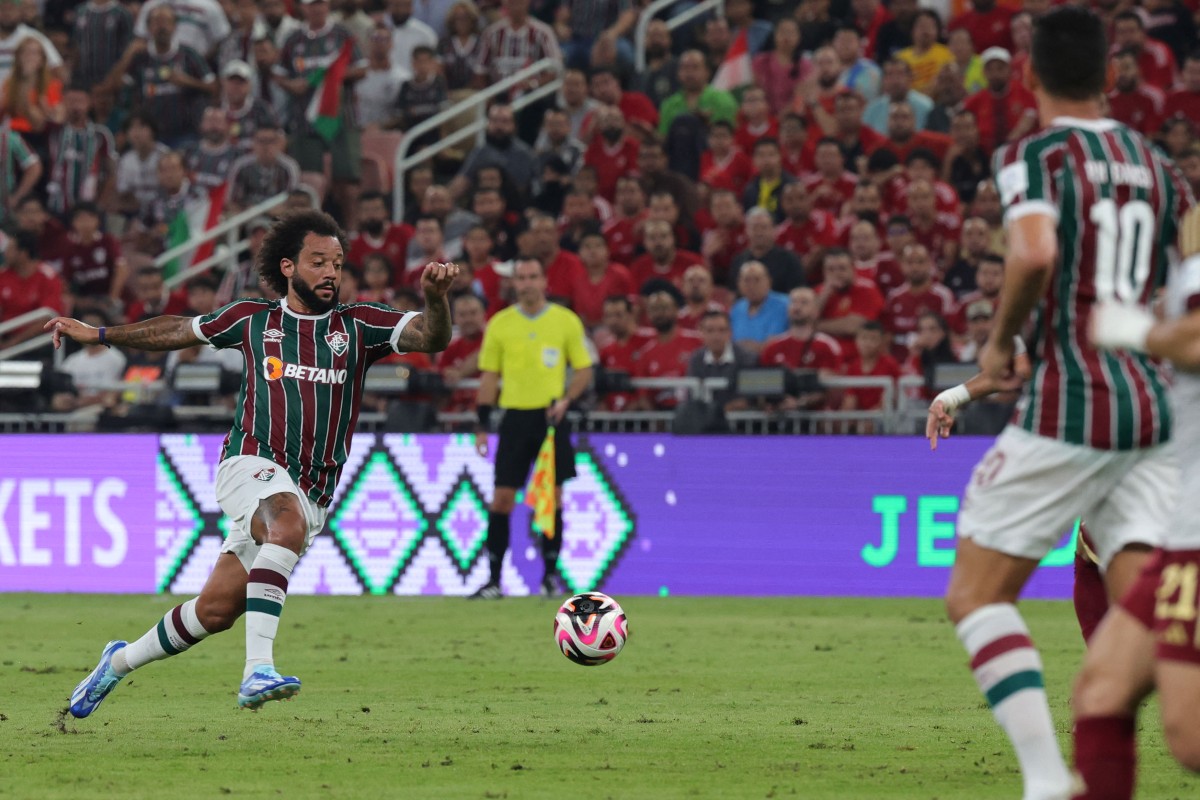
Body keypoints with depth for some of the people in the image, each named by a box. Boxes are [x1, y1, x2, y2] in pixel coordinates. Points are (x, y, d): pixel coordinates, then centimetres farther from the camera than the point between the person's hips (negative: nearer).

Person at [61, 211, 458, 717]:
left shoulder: (358, 325, 6)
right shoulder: (252, 319, 8)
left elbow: (431, 337, -8)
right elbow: (179, 332, 24)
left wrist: (435, 296, -29)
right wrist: (97, 335, 26)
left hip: (312, 494, 2)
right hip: (253, 465, -2)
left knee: (217, 610, 3)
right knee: (289, 523, -37)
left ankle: (122, 660, 29)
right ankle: (258, 670, -45)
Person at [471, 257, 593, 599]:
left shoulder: (566, 321, 3)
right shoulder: (499, 324, 6)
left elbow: (584, 370, 7)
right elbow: (489, 376, 9)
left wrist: (566, 400, -11)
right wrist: (483, 425, 3)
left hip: (551, 418, -1)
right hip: (515, 414, 1)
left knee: (552, 497, -1)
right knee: (501, 499, -3)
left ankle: (550, 574, 10)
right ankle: (493, 580, 2)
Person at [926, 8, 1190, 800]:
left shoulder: (1036, 156, -5)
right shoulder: (1154, 163, 14)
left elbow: (1035, 254, -24)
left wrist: (1000, 344, -7)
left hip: (1070, 406, -6)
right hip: (1157, 403, 6)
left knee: (977, 594, 3)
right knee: (1140, 608, 2)